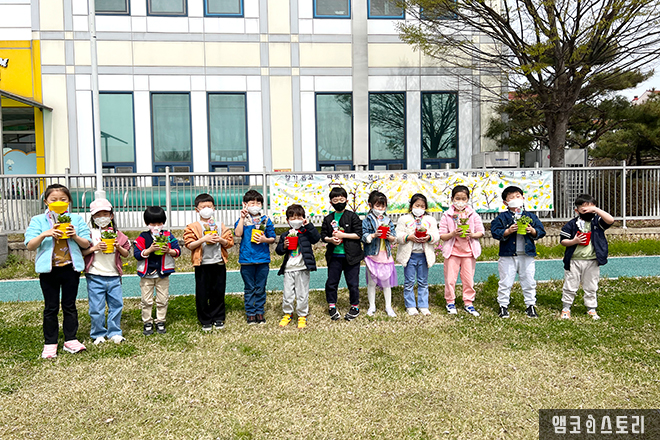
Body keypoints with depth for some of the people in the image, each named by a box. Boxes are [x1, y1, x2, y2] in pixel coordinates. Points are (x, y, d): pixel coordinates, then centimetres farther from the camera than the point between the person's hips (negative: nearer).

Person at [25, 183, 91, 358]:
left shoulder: (76, 219, 3)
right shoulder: (38, 221, 0)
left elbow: (86, 244, 1)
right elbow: (30, 246, -6)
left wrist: (75, 236, -17)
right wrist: (44, 235, -22)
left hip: (70, 268, 1)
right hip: (48, 270, -1)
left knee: (70, 305, 10)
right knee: (51, 308, 8)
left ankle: (70, 340, 20)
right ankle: (50, 343, 18)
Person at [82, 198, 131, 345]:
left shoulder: (117, 234, 9)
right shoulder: (90, 233, 0)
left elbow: (126, 254, 11)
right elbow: (81, 251, -5)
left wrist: (119, 247, -7)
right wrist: (94, 248, -18)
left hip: (114, 276, 3)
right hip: (95, 277, -3)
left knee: (116, 305, 7)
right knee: (97, 308, 3)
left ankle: (114, 332, 20)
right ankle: (98, 334, 19)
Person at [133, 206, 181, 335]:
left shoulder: (168, 236, 1)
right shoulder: (142, 237, -4)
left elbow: (178, 251, 0)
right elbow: (137, 254, -10)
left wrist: (169, 251, -19)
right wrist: (150, 250, -22)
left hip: (163, 274, 1)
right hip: (146, 275, -1)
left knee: (162, 300, 8)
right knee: (147, 301, 6)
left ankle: (160, 322, 21)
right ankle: (147, 323, 19)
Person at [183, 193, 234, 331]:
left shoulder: (220, 226, 9)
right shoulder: (193, 227, 0)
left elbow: (230, 242, 7)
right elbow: (189, 245, -9)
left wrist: (221, 240, -12)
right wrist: (203, 239, -19)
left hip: (218, 263, 2)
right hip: (202, 264, -2)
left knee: (218, 292, 9)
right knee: (202, 293, 4)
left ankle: (218, 318, 23)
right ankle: (205, 321, 17)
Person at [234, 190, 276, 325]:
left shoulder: (266, 220, 5)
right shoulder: (243, 220, 3)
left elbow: (272, 239, 6)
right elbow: (238, 233, -14)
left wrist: (265, 239, -14)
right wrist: (242, 217, -15)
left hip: (263, 258, 1)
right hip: (246, 258, -1)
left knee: (260, 288, 9)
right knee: (249, 288, 8)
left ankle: (260, 312, 21)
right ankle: (250, 313, 18)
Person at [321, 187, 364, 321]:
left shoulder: (352, 216, -3)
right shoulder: (328, 219, 6)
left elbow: (359, 234, -9)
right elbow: (323, 235, 8)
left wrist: (342, 235, -14)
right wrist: (330, 239, -12)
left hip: (351, 255, -2)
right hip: (334, 256, 3)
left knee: (353, 283, 6)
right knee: (331, 282, 8)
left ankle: (355, 307, 23)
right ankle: (332, 306, 25)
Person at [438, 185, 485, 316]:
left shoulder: (473, 214, 3)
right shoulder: (447, 215, -1)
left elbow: (481, 232, 4)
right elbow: (442, 236, -4)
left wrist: (472, 234, -16)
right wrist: (452, 234, -21)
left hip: (469, 251, 1)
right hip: (452, 252, -1)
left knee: (469, 279, 8)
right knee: (450, 279, 3)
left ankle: (468, 303, 22)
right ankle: (450, 302, 20)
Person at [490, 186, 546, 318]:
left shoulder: (531, 216, 7)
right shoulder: (502, 217, -1)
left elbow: (541, 232, 7)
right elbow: (495, 232, -8)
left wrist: (532, 231, -12)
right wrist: (508, 231, -20)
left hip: (527, 255, 2)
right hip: (508, 255, -2)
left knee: (529, 282, 10)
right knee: (505, 282, 3)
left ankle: (531, 305, 23)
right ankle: (503, 305, 13)